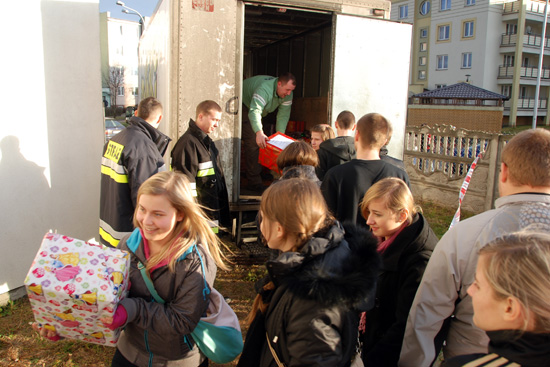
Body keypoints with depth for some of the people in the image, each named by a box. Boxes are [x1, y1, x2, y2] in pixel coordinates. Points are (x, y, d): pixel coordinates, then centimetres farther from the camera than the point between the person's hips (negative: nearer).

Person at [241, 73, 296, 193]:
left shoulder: (287, 94, -16)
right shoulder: (264, 89, -40)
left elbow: (283, 115, -14)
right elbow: (254, 112, -52)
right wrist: (259, 133, -66)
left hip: (262, 112, 9)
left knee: (263, 141, 14)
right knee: (253, 142, -18)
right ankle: (254, 182, -17)